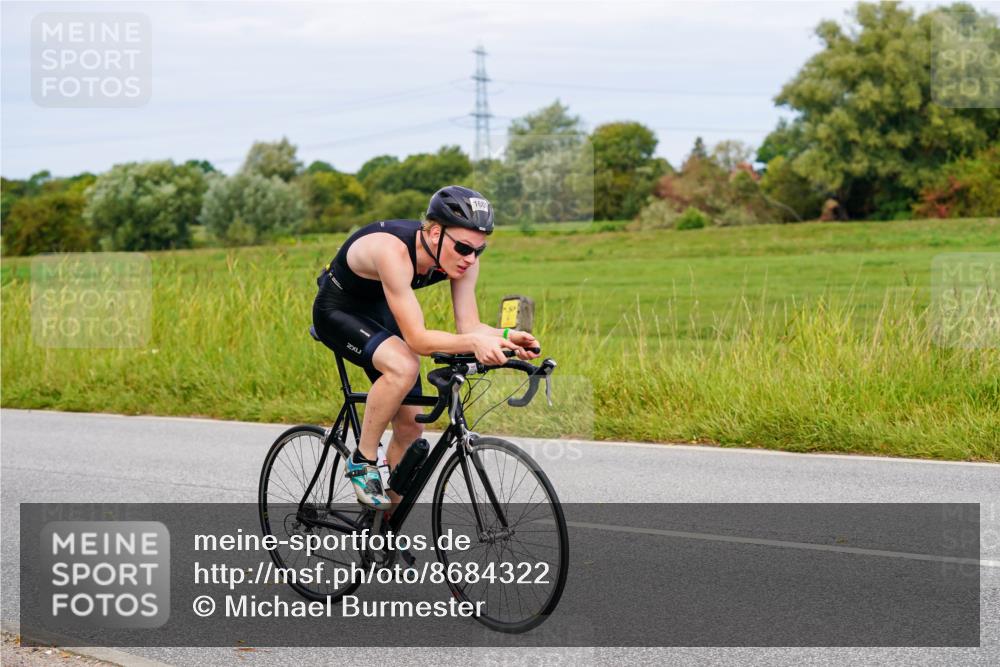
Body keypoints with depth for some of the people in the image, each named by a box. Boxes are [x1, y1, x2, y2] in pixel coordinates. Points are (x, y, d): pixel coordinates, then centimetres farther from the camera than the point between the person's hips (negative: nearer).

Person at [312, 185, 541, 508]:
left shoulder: (461, 256, -20)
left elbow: (469, 325, -16)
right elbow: (417, 338, -41)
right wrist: (473, 343, -55)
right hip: (338, 311, -7)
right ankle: (362, 461, -16)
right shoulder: (393, 250, -40)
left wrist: (506, 336, -36)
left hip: (380, 313, 7)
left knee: (410, 427, 1)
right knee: (404, 366, -35)